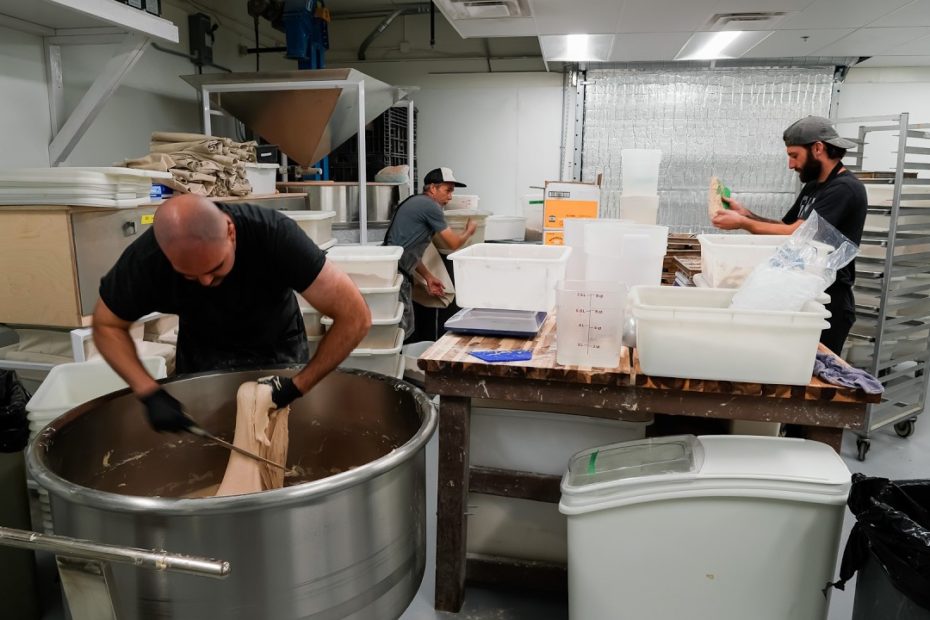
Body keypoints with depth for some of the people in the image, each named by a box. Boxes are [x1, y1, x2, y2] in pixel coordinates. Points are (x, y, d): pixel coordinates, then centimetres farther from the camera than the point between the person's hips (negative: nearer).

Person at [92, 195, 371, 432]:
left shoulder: (273, 233, -36)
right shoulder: (145, 259, -29)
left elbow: (355, 317, -34)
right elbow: (107, 326, -10)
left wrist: (297, 386, -35)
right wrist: (149, 393, -25)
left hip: (279, 348, -1)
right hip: (203, 355, 2)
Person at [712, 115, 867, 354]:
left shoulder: (845, 189, -16)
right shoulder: (812, 187, 13)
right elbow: (785, 227, 13)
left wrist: (742, 223, -14)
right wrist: (746, 214, -1)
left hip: (829, 302, -8)